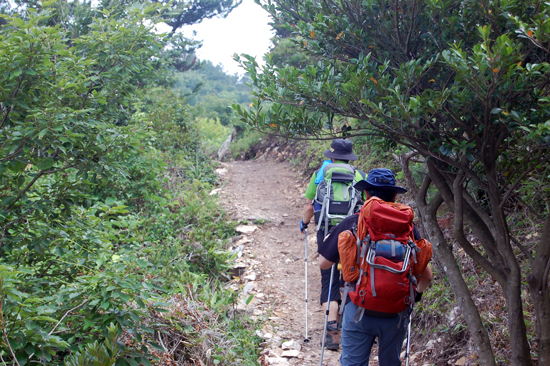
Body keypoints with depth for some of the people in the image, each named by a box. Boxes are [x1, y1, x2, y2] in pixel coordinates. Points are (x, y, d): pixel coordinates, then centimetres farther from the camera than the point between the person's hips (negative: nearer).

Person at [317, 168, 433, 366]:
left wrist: (327, 242, 23)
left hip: (358, 310, -1)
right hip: (395, 314, 2)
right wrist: (416, 294, 21)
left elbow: (324, 263, 2)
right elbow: (426, 275, 0)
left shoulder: (350, 224, -6)